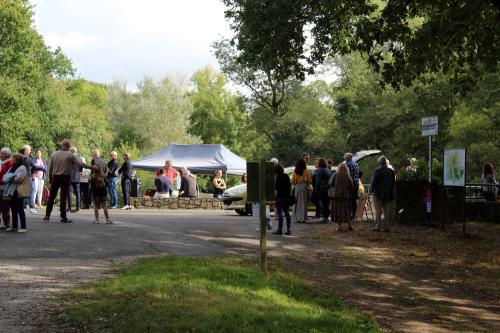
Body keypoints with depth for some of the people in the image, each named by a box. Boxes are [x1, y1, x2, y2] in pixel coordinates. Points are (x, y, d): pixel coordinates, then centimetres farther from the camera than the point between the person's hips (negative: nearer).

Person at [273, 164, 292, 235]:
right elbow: (290, 187, 14)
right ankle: (289, 230, 9)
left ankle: (280, 229, -1)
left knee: (280, 214, -3)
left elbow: (277, 189, -15)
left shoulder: (278, 177, -12)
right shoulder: (287, 176, 9)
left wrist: (275, 198, -7)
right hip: (287, 197, 7)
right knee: (287, 213, 10)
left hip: (280, 197, -7)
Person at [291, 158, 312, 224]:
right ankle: (302, 218, 0)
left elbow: (293, 181, 2)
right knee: (303, 203, 3)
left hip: (297, 187, 2)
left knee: (297, 203, 10)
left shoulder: (294, 172, 0)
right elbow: (309, 181, -1)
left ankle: (297, 218, 9)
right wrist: (310, 187, 11)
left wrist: (293, 187, 11)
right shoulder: (306, 172, -6)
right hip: (304, 187, -2)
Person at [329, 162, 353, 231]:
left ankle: (340, 226, -1)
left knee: (338, 210, 3)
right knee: (346, 210, 13)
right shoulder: (348, 176, -2)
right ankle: (350, 225, 17)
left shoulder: (335, 175, -8)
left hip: (336, 195, -2)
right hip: (346, 195, 2)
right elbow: (351, 186, -1)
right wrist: (350, 194, 14)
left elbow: (330, 183, -7)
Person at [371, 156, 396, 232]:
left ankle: (378, 227, -3)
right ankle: (386, 227, 8)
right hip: (388, 194, 5)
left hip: (378, 194, -4)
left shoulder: (377, 170, -12)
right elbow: (393, 182, 11)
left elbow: (374, 182, -12)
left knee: (378, 211, -1)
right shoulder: (391, 171, 4)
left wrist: (372, 189, 4)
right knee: (387, 212, 8)